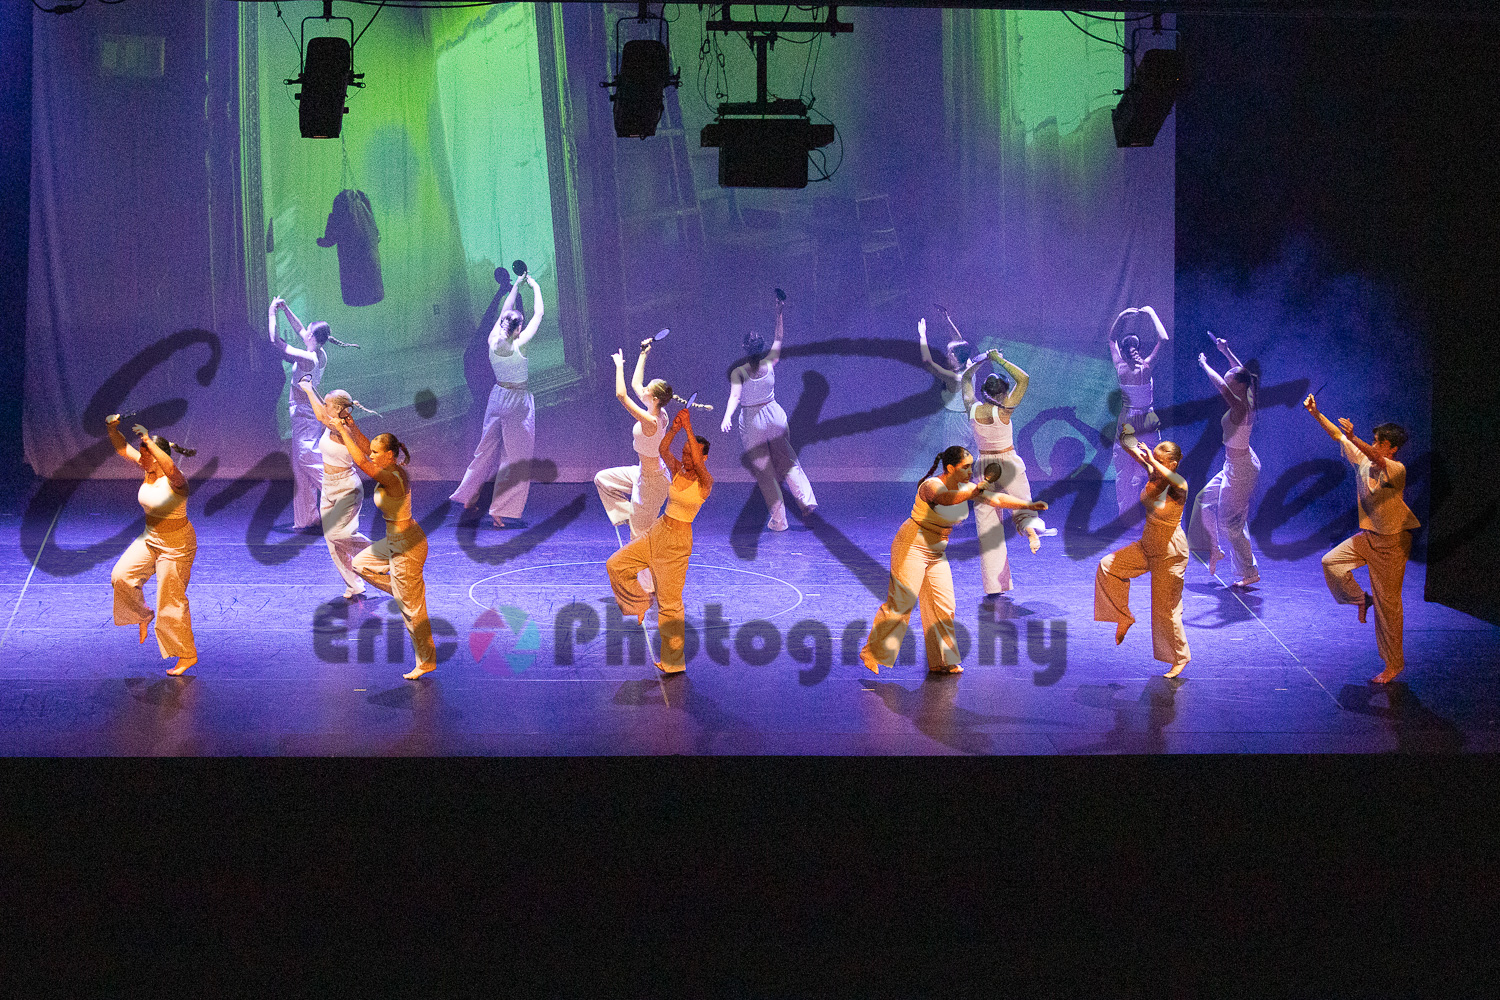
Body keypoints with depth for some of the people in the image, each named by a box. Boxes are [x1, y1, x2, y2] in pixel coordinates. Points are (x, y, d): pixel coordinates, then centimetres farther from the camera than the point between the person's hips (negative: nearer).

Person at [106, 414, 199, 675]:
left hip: (177, 544, -8)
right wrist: (113, 428, -17)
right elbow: (122, 449, 1)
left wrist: (148, 439, -53)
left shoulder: (174, 480, -27)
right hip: (150, 537, 8)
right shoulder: (148, 469, -3)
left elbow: (169, 467, -52)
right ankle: (143, 616, 21)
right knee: (121, 575, -6)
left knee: (171, 600, 0)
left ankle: (187, 655, 15)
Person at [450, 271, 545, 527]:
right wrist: (535, 287, 3)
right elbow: (538, 314, -10)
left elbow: (504, 311, 10)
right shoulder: (519, 345, -20)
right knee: (516, 457, 1)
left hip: (498, 397, 6)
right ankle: (503, 512, 0)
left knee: (487, 449, 18)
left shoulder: (493, 341, -6)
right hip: (518, 401, -6)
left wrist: (516, 286, 19)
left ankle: (467, 498, 25)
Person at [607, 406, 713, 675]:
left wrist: (688, 429, -31)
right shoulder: (676, 471, 3)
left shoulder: (705, 483, -13)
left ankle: (674, 662, 7)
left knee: (669, 602, -3)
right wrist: (674, 429, -27)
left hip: (679, 542, -6)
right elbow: (663, 451, -12)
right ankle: (639, 604, 21)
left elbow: (698, 463, -32)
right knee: (615, 564, -1)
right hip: (657, 531, 6)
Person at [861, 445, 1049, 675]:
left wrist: (1028, 505, -9)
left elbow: (996, 498, 1)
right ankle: (872, 655, 4)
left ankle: (941, 662, 13)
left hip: (937, 553, 8)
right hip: (912, 547, -8)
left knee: (943, 606, 6)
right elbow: (946, 499, -45)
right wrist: (978, 489, -56)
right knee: (900, 603, -7)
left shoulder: (965, 488, 1)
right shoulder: (932, 486, -22)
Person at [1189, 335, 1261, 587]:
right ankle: (1215, 549, 33)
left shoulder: (1240, 407, -24)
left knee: (1230, 522, 0)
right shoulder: (1247, 400, 1)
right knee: (1205, 500, 22)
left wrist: (1205, 365, -25)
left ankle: (1250, 573, 8)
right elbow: (1242, 373, 19)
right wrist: (1227, 352, 24)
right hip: (1234, 465, 10)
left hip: (1239, 469, -10)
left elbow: (1222, 387, -39)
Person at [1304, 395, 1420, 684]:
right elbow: (1338, 436, 5)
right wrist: (1316, 414, -6)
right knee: (1331, 562, -11)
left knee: (1387, 603, -2)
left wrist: (1353, 438, -57)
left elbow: (1378, 461, -42)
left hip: (1391, 542, -7)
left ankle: (1393, 663, 8)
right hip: (1367, 536, 7)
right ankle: (1360, 599, 14)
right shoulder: (1363, 459, 0)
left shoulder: (1396, 470, -20)